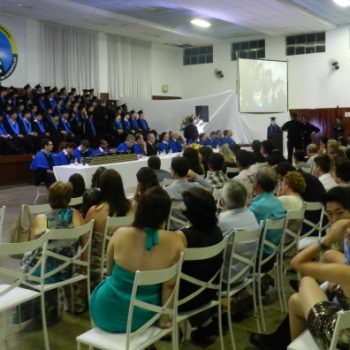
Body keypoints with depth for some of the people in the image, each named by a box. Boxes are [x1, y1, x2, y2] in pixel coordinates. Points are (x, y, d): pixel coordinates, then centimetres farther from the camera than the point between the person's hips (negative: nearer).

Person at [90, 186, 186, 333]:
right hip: (142, 317, 0)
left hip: (107, 312, 0)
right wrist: (165, 317, 1)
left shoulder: (120, 233, -14)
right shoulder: (176, 240, -19)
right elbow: (170, 285, -13)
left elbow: (109, 271, 3)